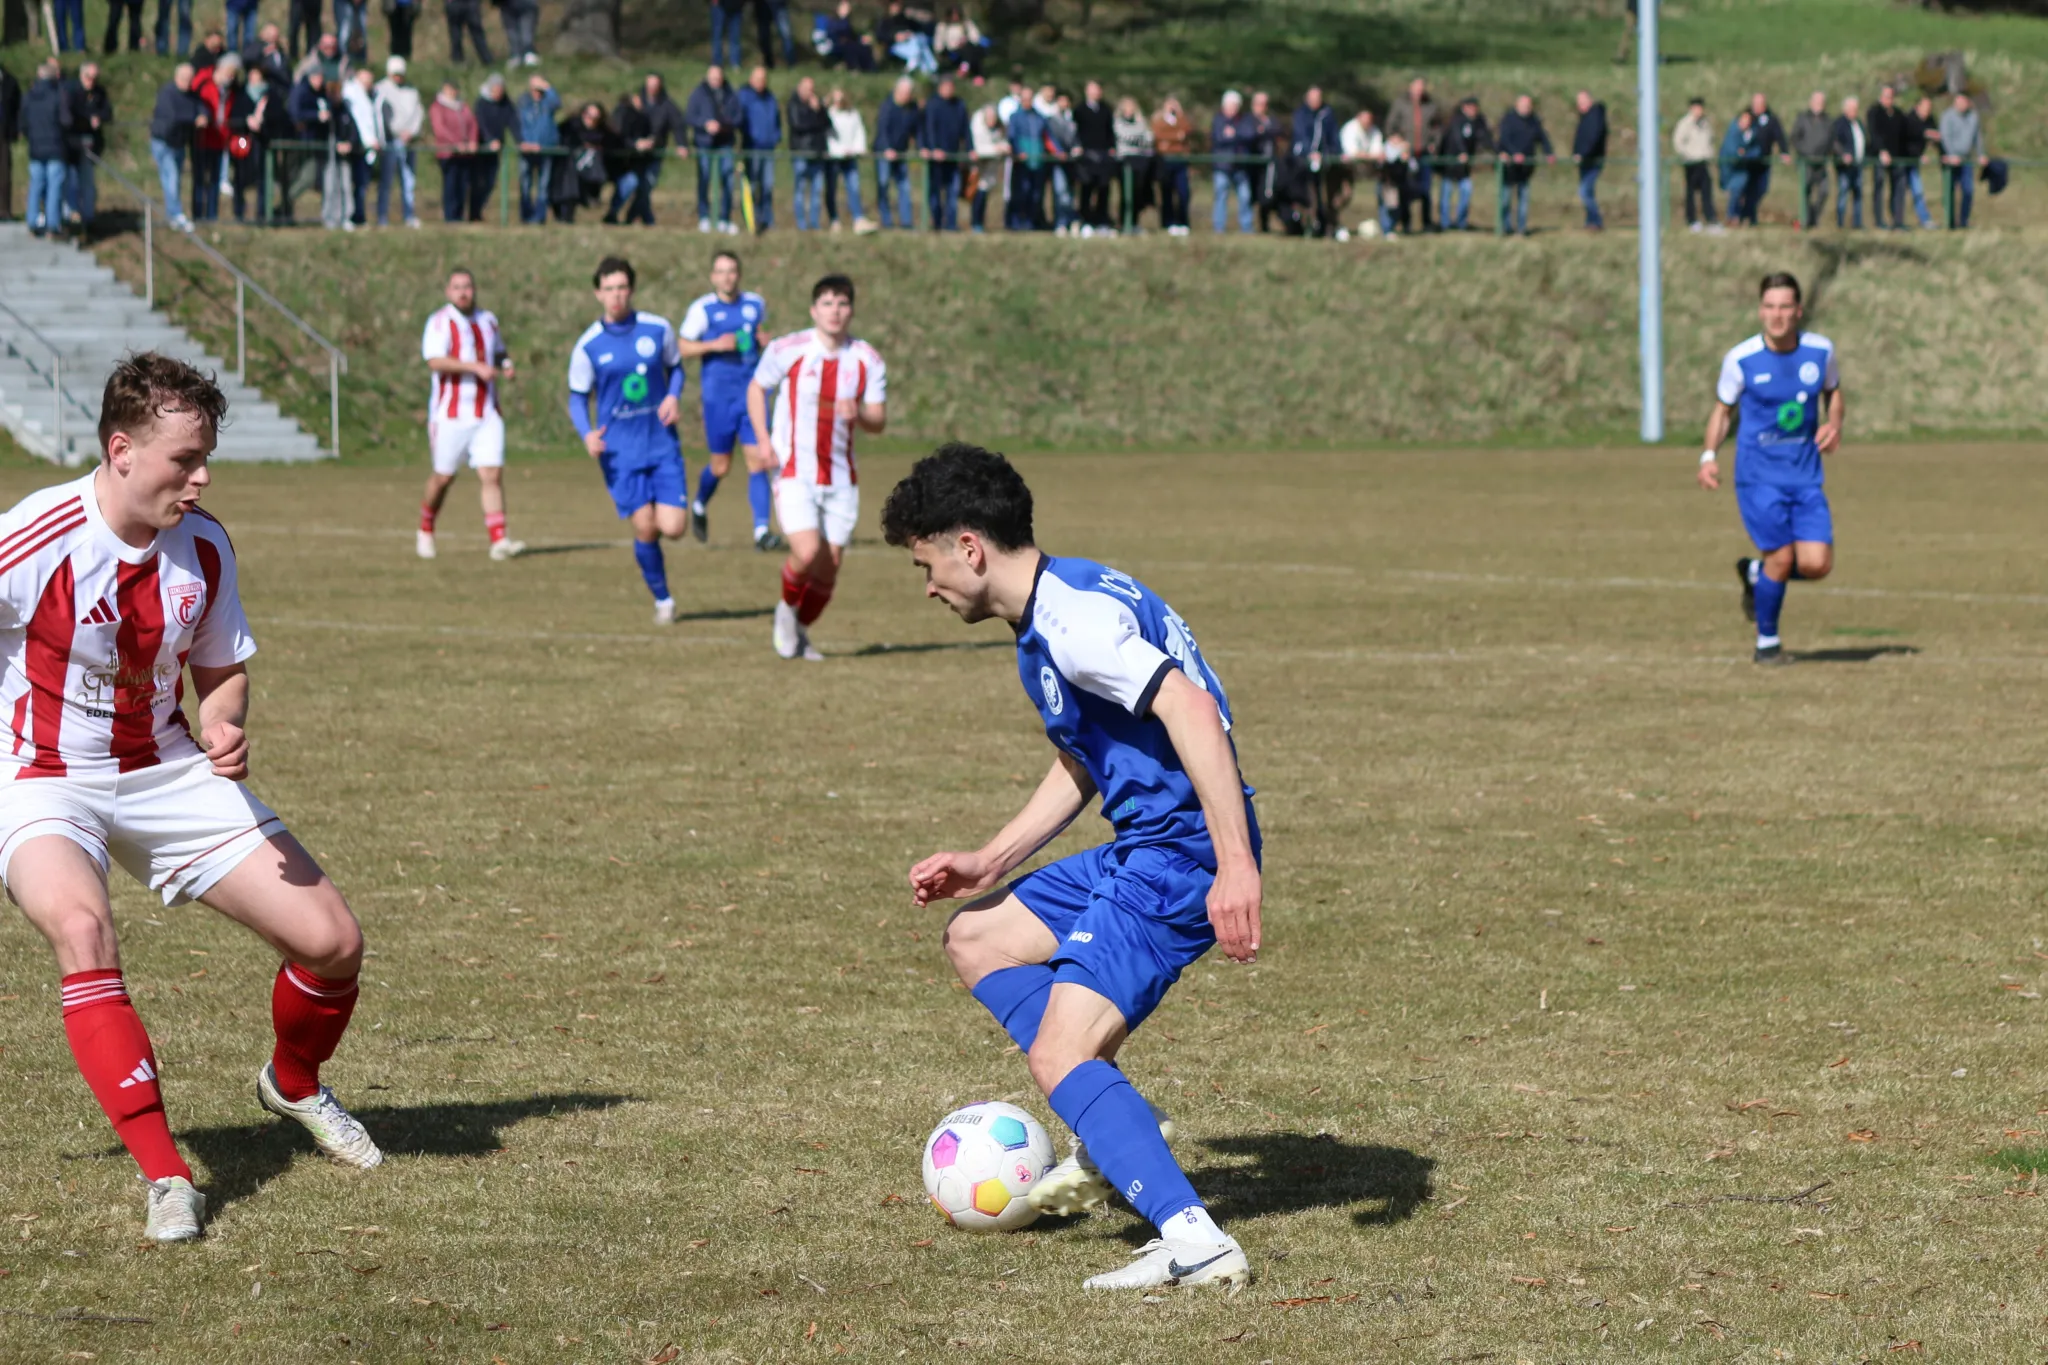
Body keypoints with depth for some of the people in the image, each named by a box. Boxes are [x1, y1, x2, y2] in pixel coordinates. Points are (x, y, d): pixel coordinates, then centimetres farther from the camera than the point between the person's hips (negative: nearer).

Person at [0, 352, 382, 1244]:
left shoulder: (203, 547, -7)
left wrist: (225, 729, -14)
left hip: (164, 772, 5)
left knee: (332, 941, -3)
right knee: (82, 929, -37)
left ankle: (294, 1084, 33)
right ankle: (164, 1178, -30)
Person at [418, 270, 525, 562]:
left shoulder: (488, 320, 13)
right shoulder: (440, 322, -6)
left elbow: (498, 352, 29)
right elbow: (435, 361, -20)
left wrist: (505, 364, 6)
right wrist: (474, 366, -28)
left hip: (487, 414, 4)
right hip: (450, 415, -4)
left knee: (492, 474, -8)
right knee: (444, 476, 4)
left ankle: (499, 541, -12)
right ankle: (425, 531, 27)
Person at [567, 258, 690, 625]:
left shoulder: (658, 329, 0)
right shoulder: (587, 346, -3)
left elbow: (675, 367, 16)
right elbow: (578, 398, 4)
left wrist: (674, 396, -6)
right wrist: (587, 434, -14)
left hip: (662, 443, 1)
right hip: (620, 450, -1)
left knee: (674, 528, -10)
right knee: (645, 529, -6)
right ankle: (662, 600, 15)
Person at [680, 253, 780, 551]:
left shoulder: (756, 304, 8)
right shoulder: (702, 308, -3)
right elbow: (682, 347, -2)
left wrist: (763, 339, 4)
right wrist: (714, 345, -17)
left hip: (751, 395, 2)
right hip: (718, 398, -2)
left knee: (758, 461, -9)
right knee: (721, 467, 5)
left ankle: (761, 530, -12)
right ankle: (699, 505, 37)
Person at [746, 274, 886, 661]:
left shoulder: (868, 361, 0)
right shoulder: (787, 350, -6)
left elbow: (878, 422, 2)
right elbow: (756, 388, 9)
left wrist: (858, 415, -21)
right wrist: (763, 440, -3)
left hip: (841, 479, 3)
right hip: (795, 471, -3)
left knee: (829, 568, 3)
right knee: (808, 554, -21)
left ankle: (800, 632, 29)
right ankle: (787, 608, 12)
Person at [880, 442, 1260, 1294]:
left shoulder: (1073, 616, -18)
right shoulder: (1042, 623, 16)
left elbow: (1190, 710, -30)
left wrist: (1236, 866, -36)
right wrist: (987, 865, 23)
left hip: (1183, 853, -11)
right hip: (1144, 848, 11)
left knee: (1058, 1058, -16)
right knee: (976, 937, 22)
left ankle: (1194, 1244, -27)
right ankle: (1117, 1140, 15)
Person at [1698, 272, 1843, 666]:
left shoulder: (1820, 350, -1)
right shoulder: (1740, 360, -7)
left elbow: (1833, 391, 17)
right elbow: (1723, 409, 6)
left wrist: (1833, 425, -3)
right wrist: (1709, 455, -8)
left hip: (1805, 475, 3)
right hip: (1758, 475, -3)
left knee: (1817, 564, -8)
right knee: (1780, 557, -10)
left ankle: (1755, 573, 24)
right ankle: (1767, 644, 13)